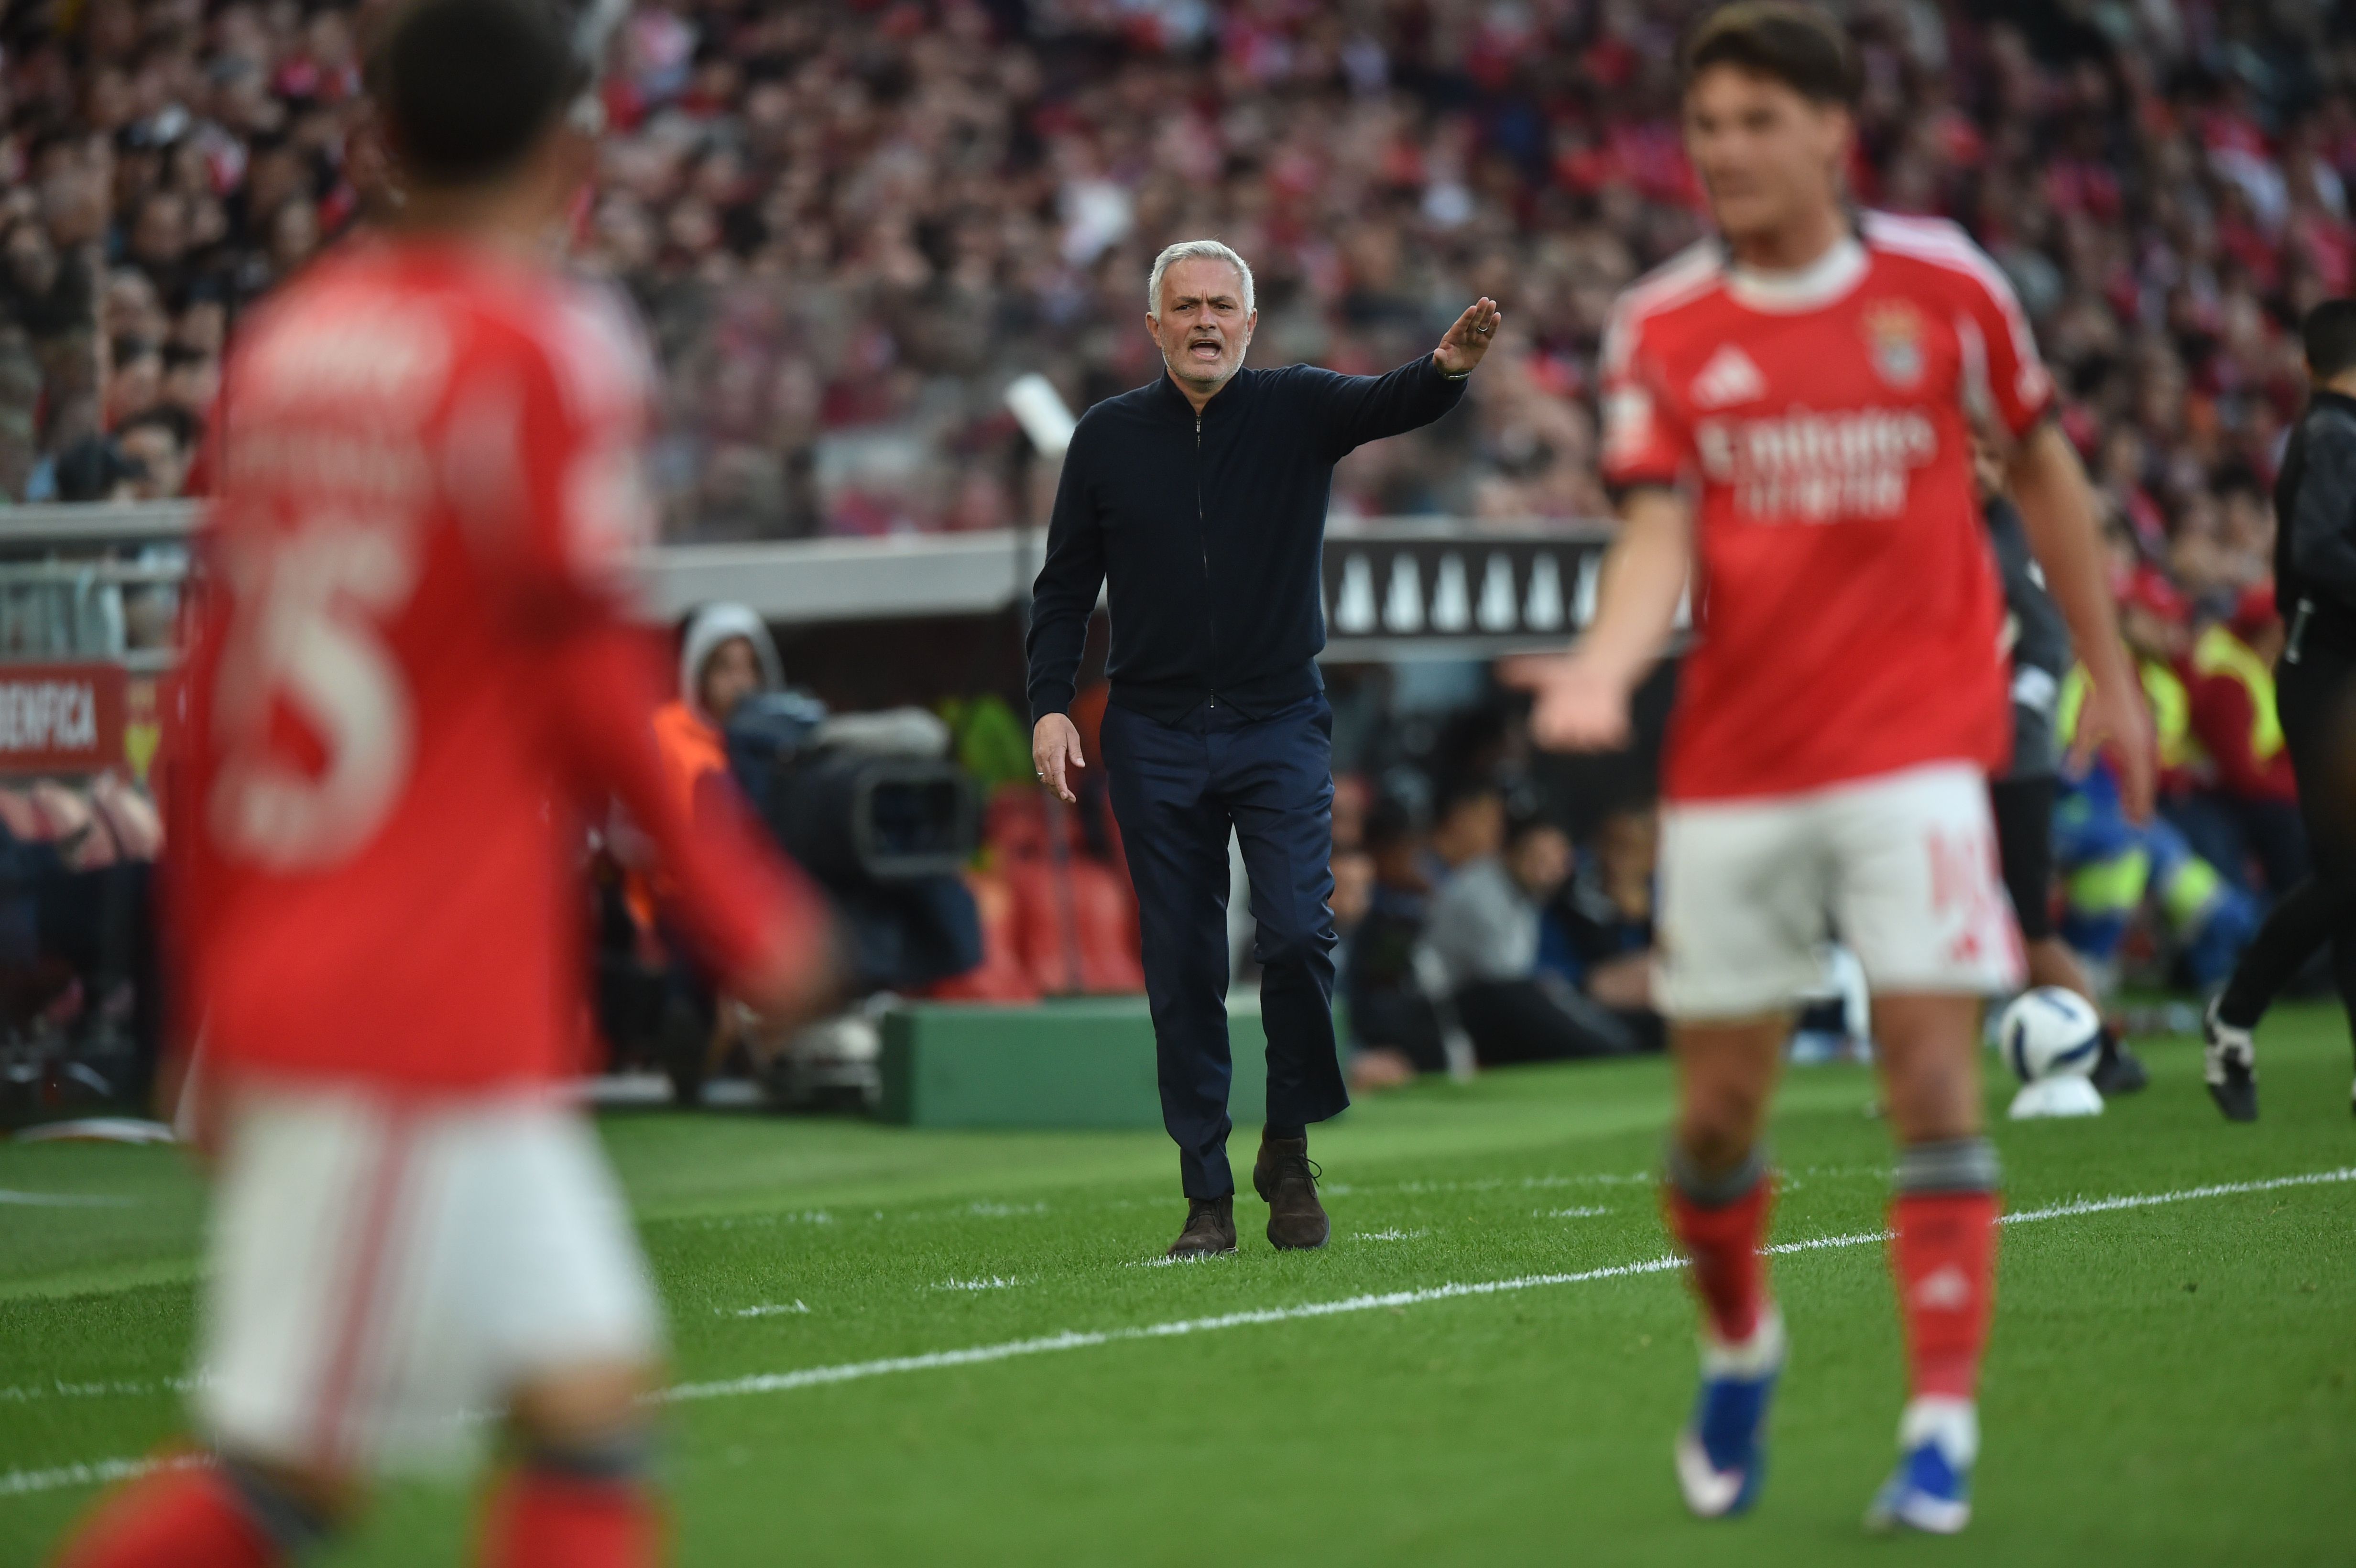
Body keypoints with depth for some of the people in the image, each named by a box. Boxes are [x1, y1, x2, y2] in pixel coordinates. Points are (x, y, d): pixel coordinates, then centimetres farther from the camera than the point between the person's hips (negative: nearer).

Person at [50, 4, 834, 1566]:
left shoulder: (291, 337, 11)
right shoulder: (547, 349, -10)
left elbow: (211, 691, 13)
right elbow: (589, 687, -11)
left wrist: (215, 1000, 19)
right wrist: (749, 908, 1)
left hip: (285, 975, 8)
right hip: (426, 1007, -8)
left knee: (593, 1394, 10)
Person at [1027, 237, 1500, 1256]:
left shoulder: (1296, 410, 1)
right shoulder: (1108, 437, 5)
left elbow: (1386, 405, -19)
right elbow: (1066, 584, 8)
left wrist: (1447, 369, -41)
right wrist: (1050, 704, -3)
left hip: (1279, 724, -1)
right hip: (1153, 740, 1)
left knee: (1296, 933, -14)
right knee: (1182, 972, 2)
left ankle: (1289, 1148, 8)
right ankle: (1207, 1199, 9)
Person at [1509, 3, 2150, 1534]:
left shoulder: (1946, 284, 0)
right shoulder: (1662, 331, 1)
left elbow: (2041, 463, 13)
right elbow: (1659, 537, -7)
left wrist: (2109, 672, 15)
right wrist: (1605, 667, -27)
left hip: (1914, 740, -2)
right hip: (1735, 760, 2)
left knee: (1932, 1068, -12)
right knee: (1719, 1107, 5)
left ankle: (1944, 1423, -6)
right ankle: (1740, 1345, 34)